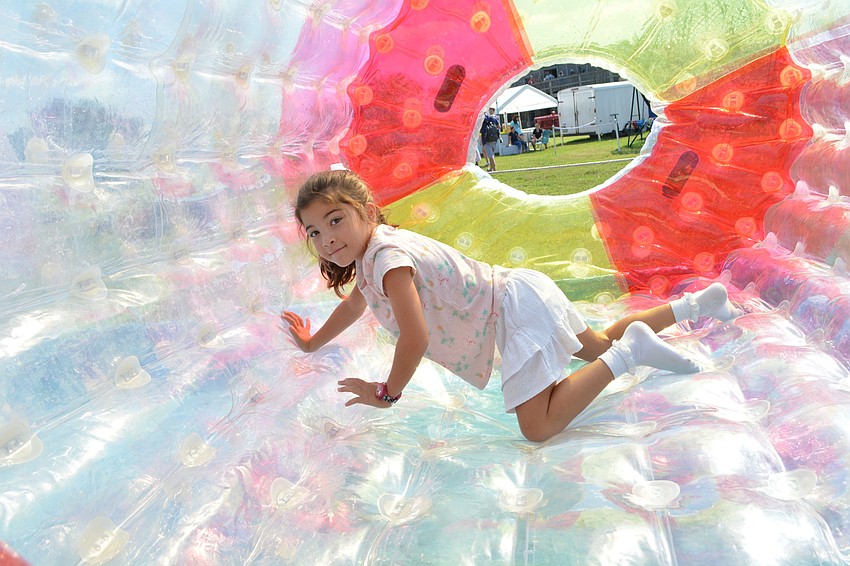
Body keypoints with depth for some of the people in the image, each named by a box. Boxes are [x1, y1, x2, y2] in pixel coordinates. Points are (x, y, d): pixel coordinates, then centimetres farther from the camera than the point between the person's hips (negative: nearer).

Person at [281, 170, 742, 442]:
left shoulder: (387, 258, -24)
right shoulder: (371, 246, 7)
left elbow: (415, 338, -29)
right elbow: (355, 301, 28)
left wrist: (387, 393, -12)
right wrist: (312, 343, 37)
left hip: (517, 305, -10)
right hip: (521, 292, 10)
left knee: (538, 427, -18)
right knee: (600, 347, 29)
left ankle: (630, 349, -12)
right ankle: (695, 304, 36)